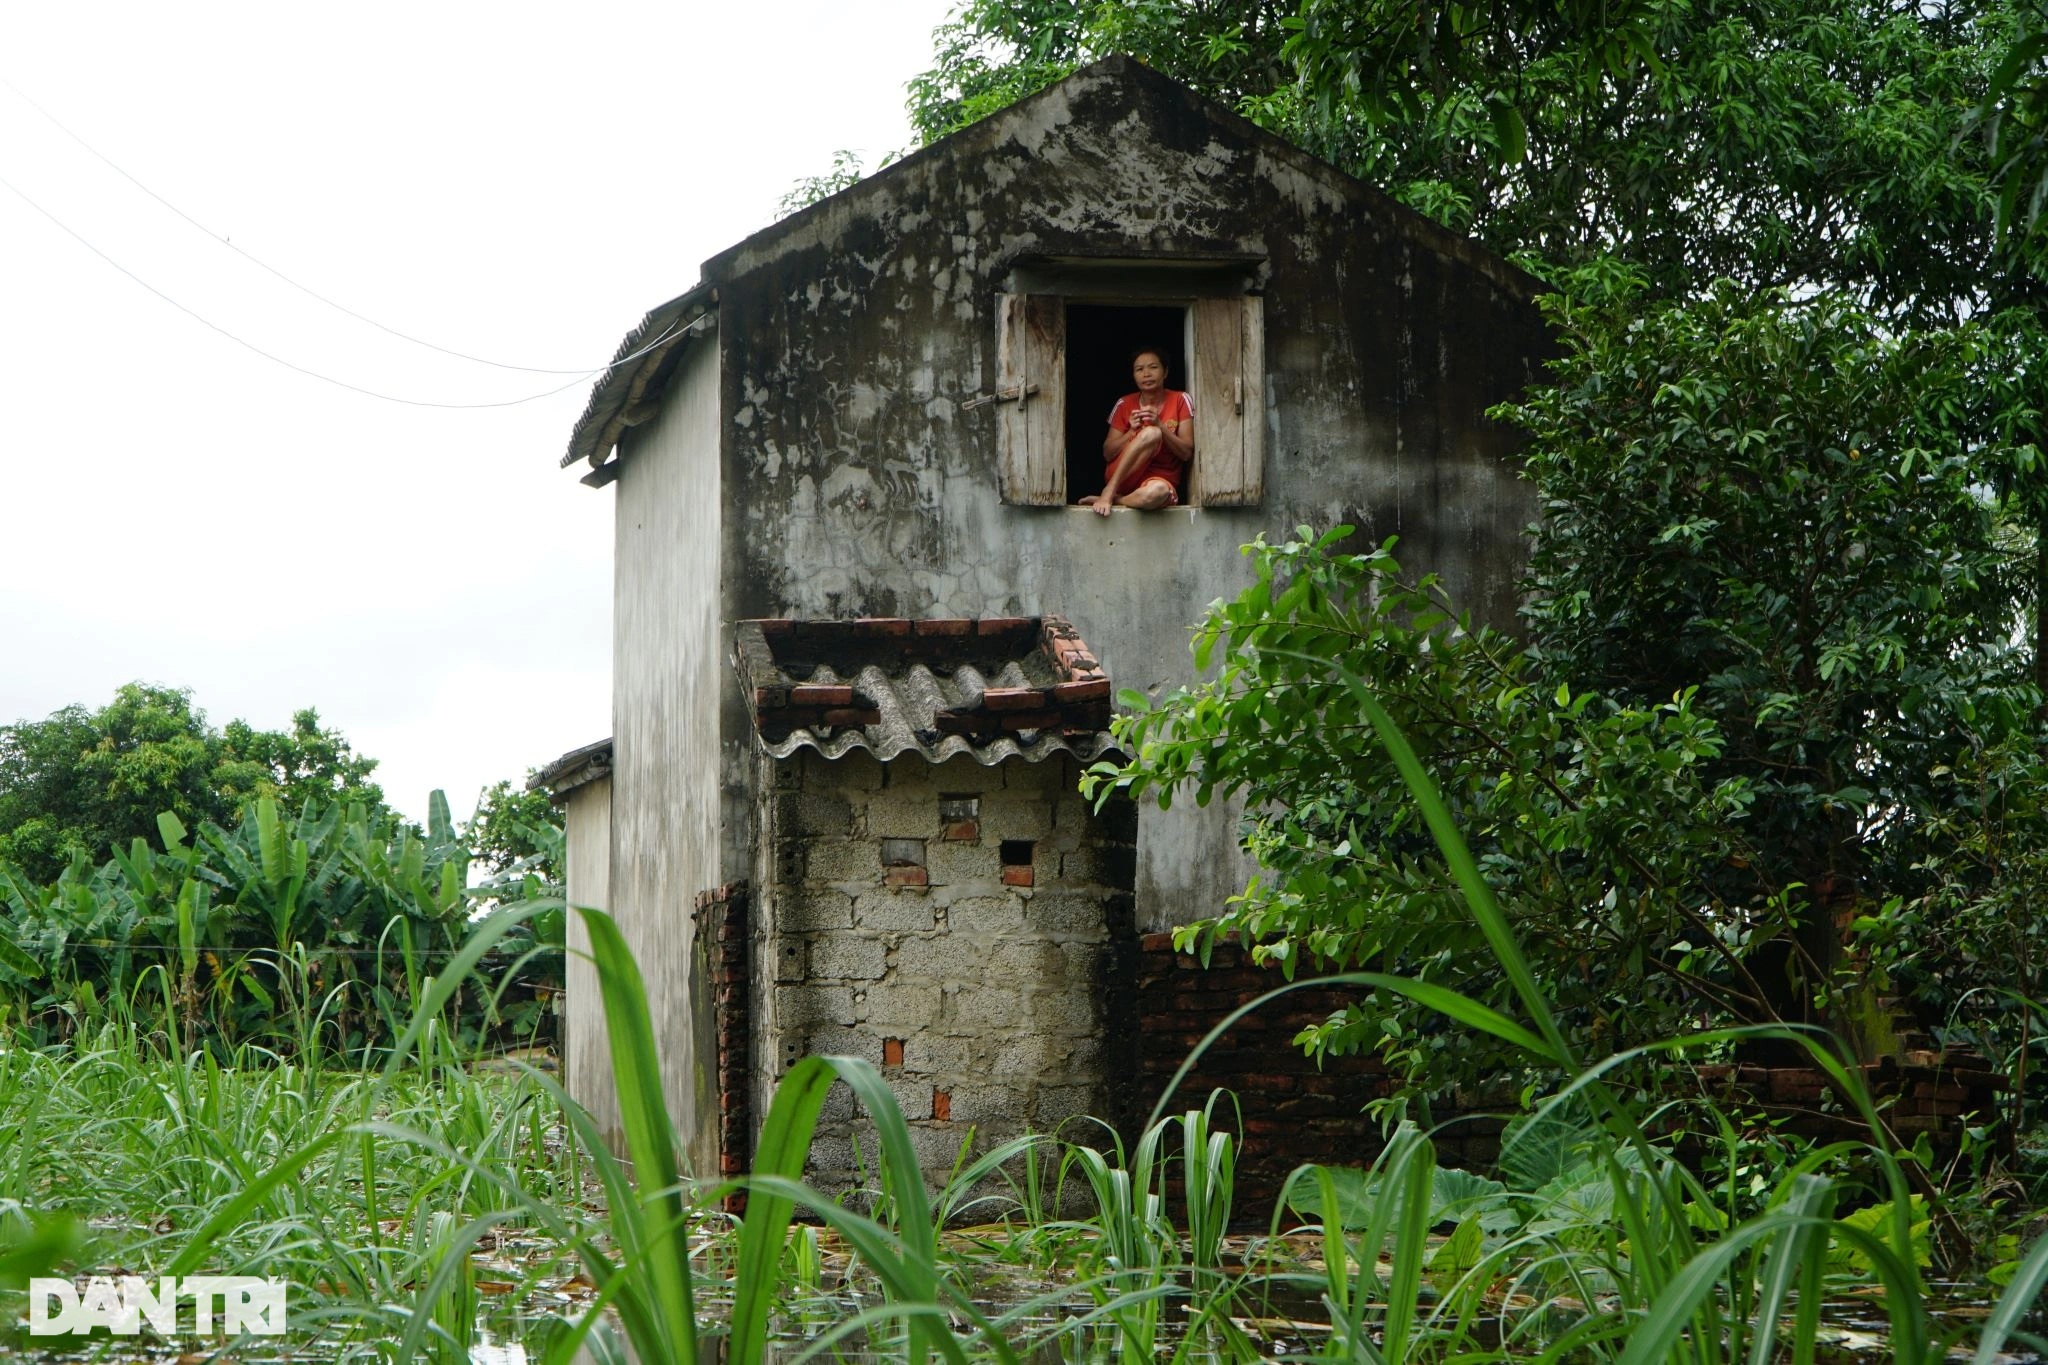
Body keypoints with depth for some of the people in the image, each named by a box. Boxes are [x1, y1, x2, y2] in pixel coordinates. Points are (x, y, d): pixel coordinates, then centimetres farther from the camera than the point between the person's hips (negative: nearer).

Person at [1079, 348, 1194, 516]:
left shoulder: (1180, 401, 3)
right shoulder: (1125, 404, 7)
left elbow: (1187, 453, -4)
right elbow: (1108, 454, 5)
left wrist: (1159, 425, -16)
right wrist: (1132, 432, -12)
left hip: (1160, 479, -1)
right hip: (1122, 477, 1)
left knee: (1157, 492, -43)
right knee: (1151, 433, -32)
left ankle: (1113, 500, -17)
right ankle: (1108, 492, -27)